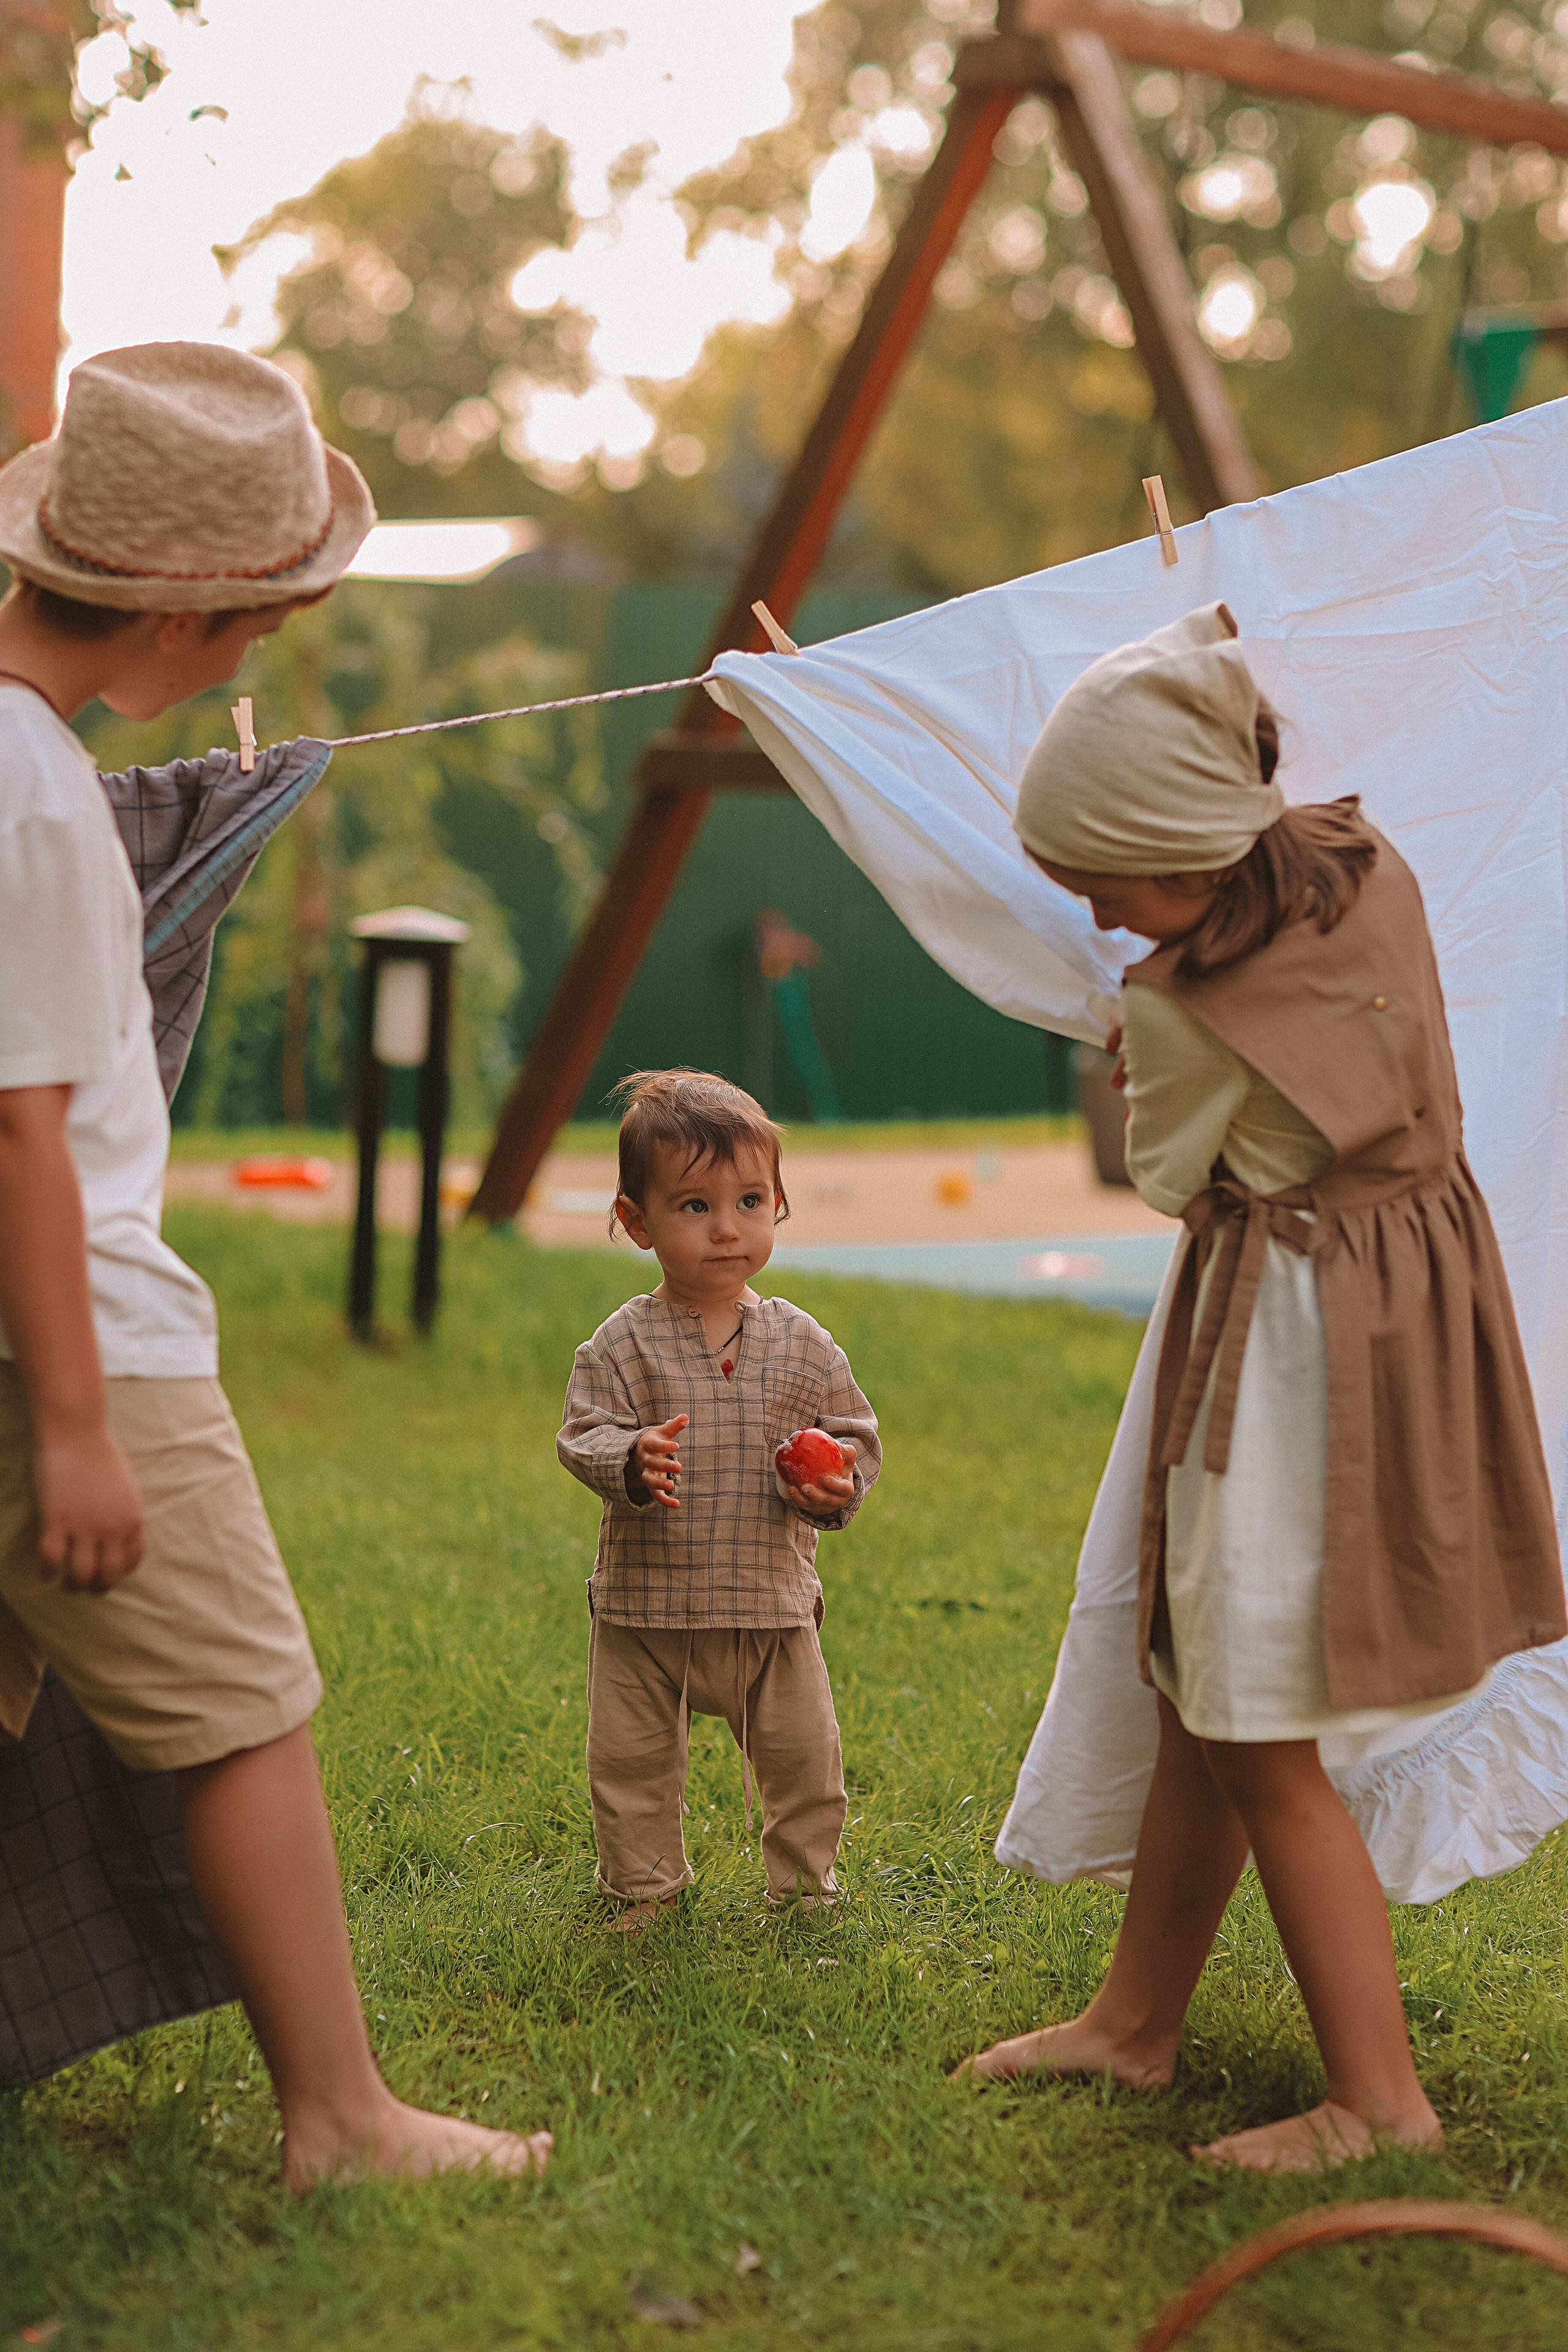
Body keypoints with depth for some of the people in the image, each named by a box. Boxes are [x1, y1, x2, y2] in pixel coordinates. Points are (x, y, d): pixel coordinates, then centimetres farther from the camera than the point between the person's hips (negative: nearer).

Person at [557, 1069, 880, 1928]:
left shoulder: (801, 1345, 0)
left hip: (771, 1606, 1)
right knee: (630, 1762, 8)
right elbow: (583, 1433, -11)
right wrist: (632, 1462, -32)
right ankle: (643, 1885, 28)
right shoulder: (624, 1343, -6)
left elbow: (855, 1434, 5)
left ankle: (803, 1883, 27)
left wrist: (838, 1482, -17)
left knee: (805, 1754, 7)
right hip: (646, 1605, -1)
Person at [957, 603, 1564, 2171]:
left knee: (1260, 1743, 0)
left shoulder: (1177, 1014, -23)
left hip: (1291, 1345, -9)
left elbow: (1167, 1180, -3)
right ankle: (1134, 2022, 28)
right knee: (1203, 1684, 17)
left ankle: (1381, 2099, 6)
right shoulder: (1369, 867, -3)